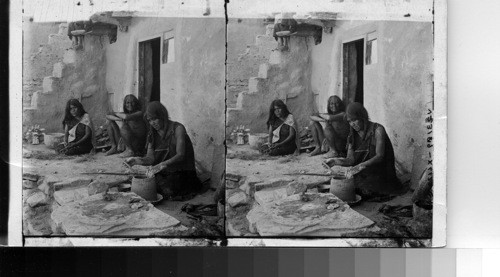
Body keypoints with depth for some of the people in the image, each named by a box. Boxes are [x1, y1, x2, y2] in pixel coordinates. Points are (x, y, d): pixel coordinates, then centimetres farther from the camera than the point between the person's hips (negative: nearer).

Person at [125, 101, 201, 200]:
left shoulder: (177, 128, -9)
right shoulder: (153, 134, 10)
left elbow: (180, 155, -20)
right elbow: (150, 158, 2)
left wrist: (162, 165, -36)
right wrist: (138, 160, -21)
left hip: (181, 172, -5)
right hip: (162, 173, 5)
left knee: (168, 190, -30)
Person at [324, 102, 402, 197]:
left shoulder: (377, 130, -10)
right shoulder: (353, 135, 8)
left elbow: (380, 156, -20)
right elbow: (350, 159, 0)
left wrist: (362, 165, -37)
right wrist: (336, 161, -22)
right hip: (363, 174, 5)